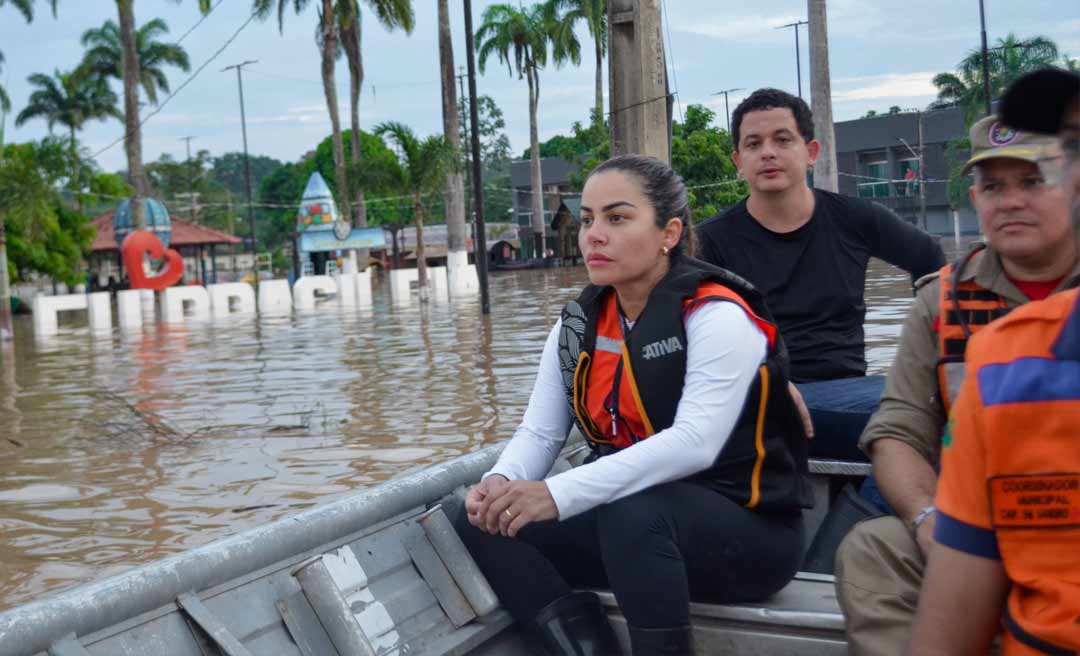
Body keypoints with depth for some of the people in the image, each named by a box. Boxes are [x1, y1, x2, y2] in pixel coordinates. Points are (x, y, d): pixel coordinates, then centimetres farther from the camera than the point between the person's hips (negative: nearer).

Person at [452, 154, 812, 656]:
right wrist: (502, 483, -22)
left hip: (745, 528, -7)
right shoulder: (577, 325, 6)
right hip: (624, 514, 7)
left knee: (632, 515, -38)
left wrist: (560, 495, -35)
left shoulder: (715, 315, -16)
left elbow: (695, 442, -28)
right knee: (480, 523, -10)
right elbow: (539, 432, 2)